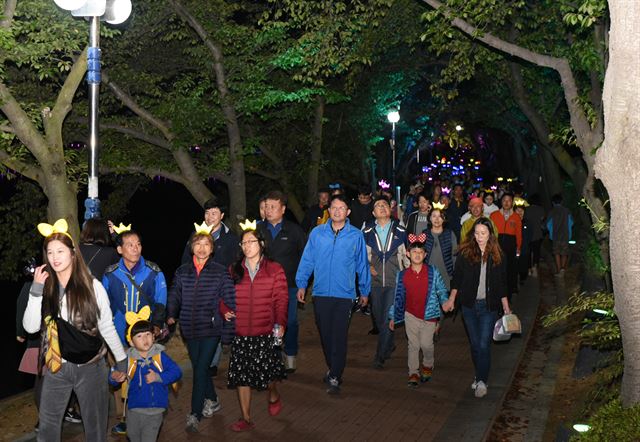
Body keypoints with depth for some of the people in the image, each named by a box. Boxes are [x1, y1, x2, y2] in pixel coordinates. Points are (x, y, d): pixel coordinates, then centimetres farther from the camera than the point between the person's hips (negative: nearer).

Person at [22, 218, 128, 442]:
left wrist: (121, 359, 2)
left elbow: (107, 327, -1)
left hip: (91, 366, -2)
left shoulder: (92, 286, -8)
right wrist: (35, 291, -18)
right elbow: (30, 327, -11)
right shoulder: (45, 287, -2)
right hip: (56, 367, 2)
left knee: (95, 423, 12)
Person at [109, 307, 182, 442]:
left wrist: (158, 377, -21)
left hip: (155, 410, -2)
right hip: (134, 409, 2)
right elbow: (114, 378, -5)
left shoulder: (160, 356, -9)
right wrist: (114, 378, -28)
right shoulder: (128, 359, -7)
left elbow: (176, 372, -12)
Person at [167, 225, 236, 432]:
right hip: (190, 330, 4)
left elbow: (230, 302, -3)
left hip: (211, 329, -4)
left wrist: (228, 331, -5)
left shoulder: (220, 272, -4)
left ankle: (194, 414, 2)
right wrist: (171, 315, -12)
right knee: (198, 368, 14)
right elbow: (174, 297, 7)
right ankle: (212, 400, 36)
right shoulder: (182, 272, 5)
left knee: (201, 369, -8)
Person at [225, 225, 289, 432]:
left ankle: (274, 397, 36)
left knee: (266, 372, 1)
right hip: (240, 333, 2)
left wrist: (280, 323, -14)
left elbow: (281, 299, -2)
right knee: (241, 374, 4)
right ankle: (246, 418, 17)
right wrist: (225, 311, -6)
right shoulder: (234, 270, 8)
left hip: (265, 332, -2)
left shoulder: (275, 270, 2)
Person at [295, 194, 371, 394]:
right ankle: (332, 367, 31)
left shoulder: (356, 236, 0)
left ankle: (335, 378, 3)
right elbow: (307, 260, 6)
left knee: (339, 337, -4)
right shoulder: (317, 233, 2)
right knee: (325, 334, 12)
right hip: (320, 293, 2)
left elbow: (362, 265, 8)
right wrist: (301, 284, 1)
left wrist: (364, 291, 12)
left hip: (344, 294, -2)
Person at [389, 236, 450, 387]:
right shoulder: (403, 275, 0)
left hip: (429, 315, -1)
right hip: (411, 315, 1)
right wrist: (393, 317, 10)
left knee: (426, 344, -5)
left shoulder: (432, 272, -4)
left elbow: (442, 290, 6)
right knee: (413, 345, 4)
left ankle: (427, 366, 24)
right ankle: (413, 373, 15)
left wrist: (445, 302, -7)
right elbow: (398, 297, 8)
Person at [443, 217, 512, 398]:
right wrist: (451, 299, 1)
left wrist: (506, 307, 7)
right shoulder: (465, 252, -2)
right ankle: (481, 378, 24)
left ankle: (481, 381, -2)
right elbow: (457, 277, 4)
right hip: (469, 305, 1)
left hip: (489, 306, -1)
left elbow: (502, 283, 7)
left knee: (484, 345, -8)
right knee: (475, 344, 10)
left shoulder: (497, 255, 1)